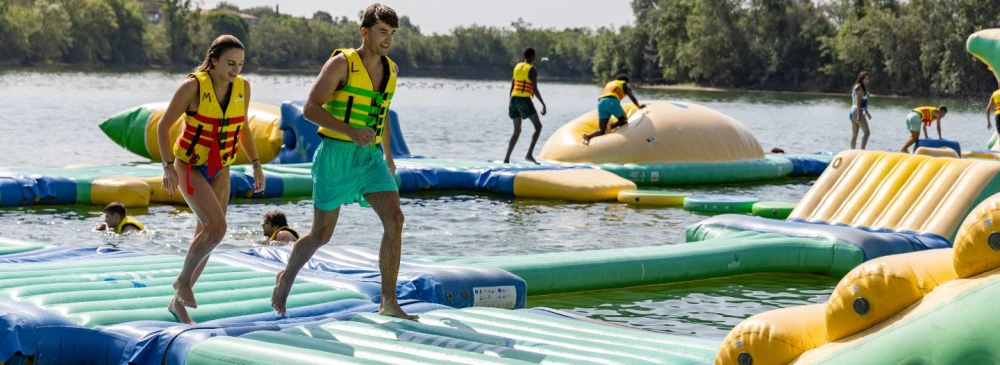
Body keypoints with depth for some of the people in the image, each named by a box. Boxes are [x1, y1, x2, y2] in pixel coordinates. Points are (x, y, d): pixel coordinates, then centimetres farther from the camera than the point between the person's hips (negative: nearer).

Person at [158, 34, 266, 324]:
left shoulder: (243, 87, -4)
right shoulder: (193, 86, -19)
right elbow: (164, 125, -12)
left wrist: (256, 164, 7)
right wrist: (168, 166, -19)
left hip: (220, 169, 6)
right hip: (190, 166, -6)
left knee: (206, 234, 7)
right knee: (217, 227, -21)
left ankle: (179, 301, 20)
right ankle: (183, 279, 3)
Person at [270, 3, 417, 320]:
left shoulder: (390, 70, 9)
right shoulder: (342, 63, -11)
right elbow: (310, 109, -17)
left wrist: (388, 155, 32)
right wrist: (351, 131, -30)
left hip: (371, 158, 5)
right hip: (336, 155, -5)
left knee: (394, 218, -15)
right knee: (321, 234, 4)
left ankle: (389, 303, -12)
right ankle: (286, 278, 34)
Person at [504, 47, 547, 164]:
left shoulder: (517, 67, 15)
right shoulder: (532, 70, -6)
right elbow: (535, 89, -14)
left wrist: (510, 104, 22)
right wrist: (543, 104, -10)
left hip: (514, 98, 7)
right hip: (524, 100, -7)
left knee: (517, 130, 14)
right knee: (538, 126, 2)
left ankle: (507, 158, 6)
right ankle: (529, 154, -14)